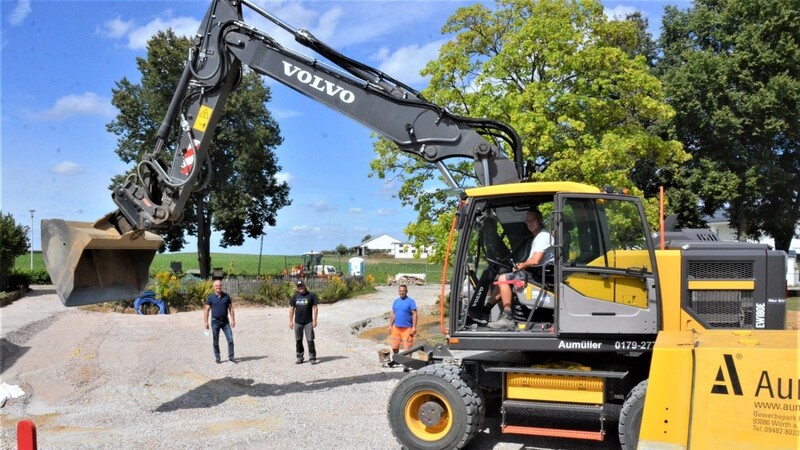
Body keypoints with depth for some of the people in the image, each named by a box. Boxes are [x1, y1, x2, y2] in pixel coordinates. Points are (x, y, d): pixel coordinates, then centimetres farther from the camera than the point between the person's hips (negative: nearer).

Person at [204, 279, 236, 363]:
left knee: (230, 339, -5)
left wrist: (233, 320, 2)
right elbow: (206, 310, 0)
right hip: (215, 321, -1)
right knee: (216, 341, 6)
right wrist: (205, 322, -5)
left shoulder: (226, 296, 3)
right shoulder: (210, 298, -2)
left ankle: (231, 357, 3)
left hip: (225, 321, 2)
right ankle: (217, 358, 17)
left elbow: (231, 308, 7)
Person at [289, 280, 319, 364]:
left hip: (308, 322, -3)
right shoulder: (295, 296, 7)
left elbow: (315, 308, -1)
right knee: (298, 341, 8)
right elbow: (291, 308, 11)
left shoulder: (311, 295, -2)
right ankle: (300, 357, 19)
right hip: (298, 322, 3)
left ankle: (313, 358, 3)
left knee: (310, 340, -5)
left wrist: (314, 320, -7)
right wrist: (290, 321, 6)